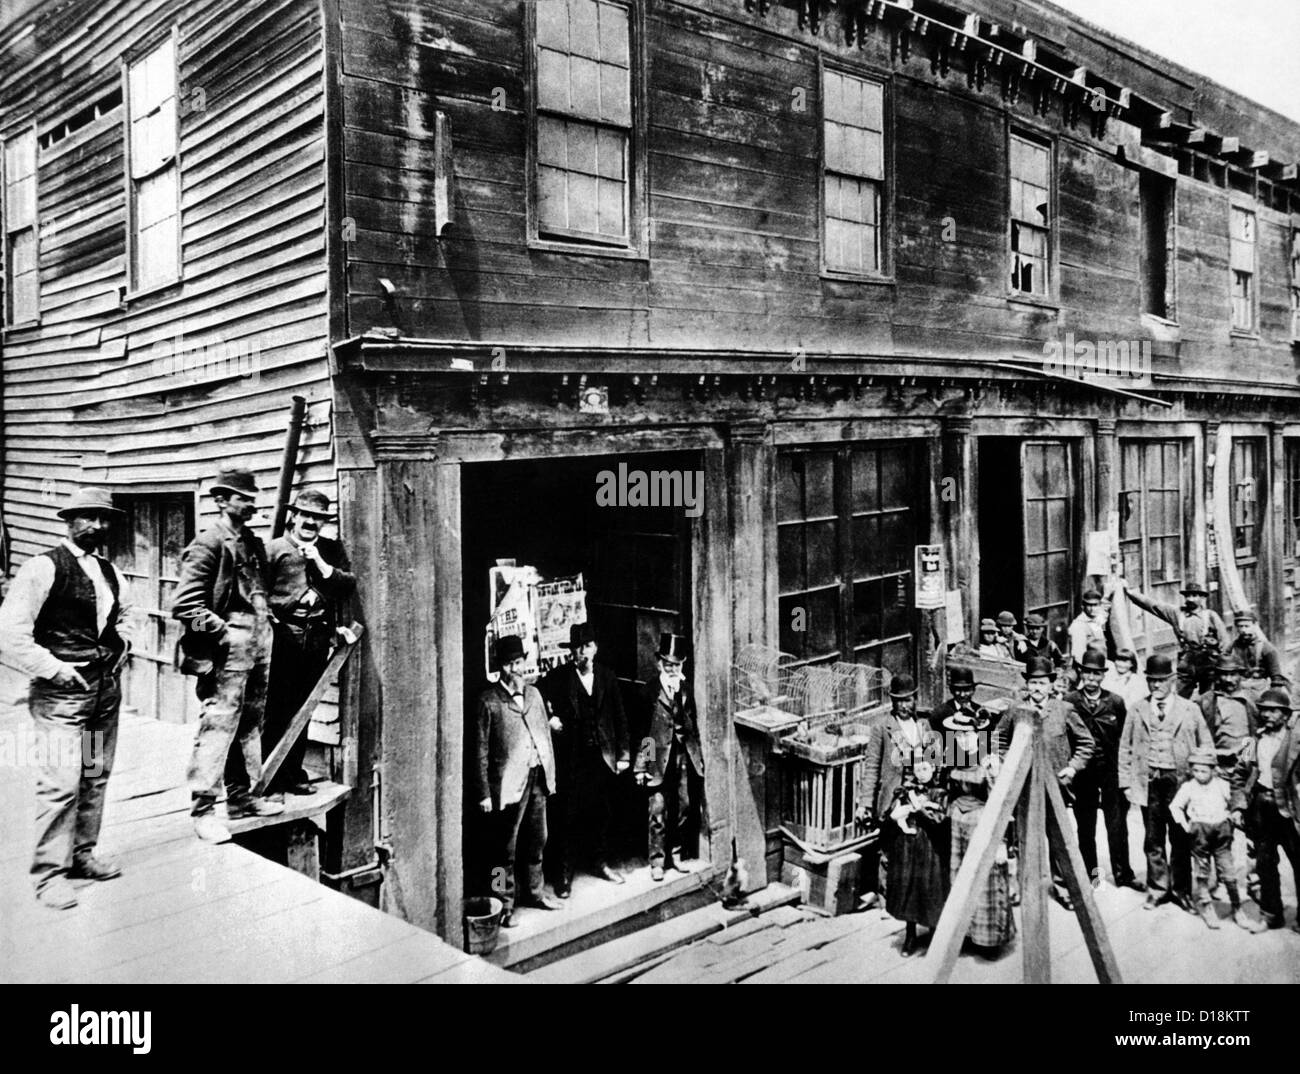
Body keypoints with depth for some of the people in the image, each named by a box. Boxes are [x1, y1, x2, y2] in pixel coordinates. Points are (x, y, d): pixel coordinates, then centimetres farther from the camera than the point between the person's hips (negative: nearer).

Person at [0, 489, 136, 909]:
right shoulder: (45, 567, -9)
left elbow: (125, 615, 30)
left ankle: (81, 855, 28)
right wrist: (52, 669, -15)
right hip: (62, 690, -7)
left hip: (106, 686, 7)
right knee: (61, 783, -8)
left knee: (96, 777, 13)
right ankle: (49, 874, 4)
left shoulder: (109, 572, 13)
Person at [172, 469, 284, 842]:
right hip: (227, 653, -9)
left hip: (258, 650, 9)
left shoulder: (253, 542, 15)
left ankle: (241, 797, 26)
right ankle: (202, 809, 1)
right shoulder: (208, 545, -10)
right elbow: (184, 604, -15)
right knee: (218, 727, -7)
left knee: (250, 726, 15)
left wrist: (265, 625, 12)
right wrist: (223, 632, -15)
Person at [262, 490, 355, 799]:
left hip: (318, 637, 4)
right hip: (284, 634, -4)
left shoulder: (332, 550, 12)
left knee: (303, 708, 11)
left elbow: (349, 584, 0)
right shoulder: (276, 548, 2)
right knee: (276, 709, -3)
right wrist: (269, 618, -11)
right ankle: (270, 779, 4)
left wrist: (319, 562, -7)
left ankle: (294, 773, 22)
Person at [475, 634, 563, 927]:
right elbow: (481, 749, -8)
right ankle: (506, 905, 16)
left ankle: (536, 891, 34)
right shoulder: (489, 700, -8)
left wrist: (551, 775, 10)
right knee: (506, 847, 4)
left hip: (538, 778, 6)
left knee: (537, 840, 18)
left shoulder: (533, 693, 10)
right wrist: (484, 793, -10)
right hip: (509, 782, -6)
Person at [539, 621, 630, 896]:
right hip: (572, 757, -3)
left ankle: (600, 862, 30)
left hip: (604, 756, 3)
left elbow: (619, 717, 9)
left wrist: (623, 754, 7)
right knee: (569, 816, 0)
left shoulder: (607, 677, 6)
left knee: (604, 812, 12)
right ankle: (564, 873, 11)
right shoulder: (558, 677, -5)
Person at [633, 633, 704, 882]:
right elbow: (641, 730, -8)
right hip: (659, 758, -4)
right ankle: (657, 861, 10)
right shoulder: (650, 691, -7)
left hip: (684, 757, 4)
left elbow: (693, 726, 10)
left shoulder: (686, 689, 6)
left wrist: (698, 756, 6)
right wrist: (640, 766, -10)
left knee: (684, 808, 11)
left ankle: (676, 854, 27)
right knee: (658, 812, -1)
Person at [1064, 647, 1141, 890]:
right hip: (1083, 772, 0)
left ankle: (1123, 873, 16)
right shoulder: (1070, 702, -4)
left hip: (1112, 771, 1)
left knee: (1117, 824, 4)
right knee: (1085, 825, 8)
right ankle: (1090, 872, 20)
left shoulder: (1115, 702, 0)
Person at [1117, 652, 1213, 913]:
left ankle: (1181, 890, 19)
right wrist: (1128, 783, 1)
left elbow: (1206, 748, 5)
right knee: (1153, 840, 7)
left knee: (1181, 839, 5)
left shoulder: (1190, 710, 5)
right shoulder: (1137, 711, 8)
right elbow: (1125, 749, 8)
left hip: (1181, 782, -1)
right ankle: (1157, 888, 20)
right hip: (1149, 782, 1)